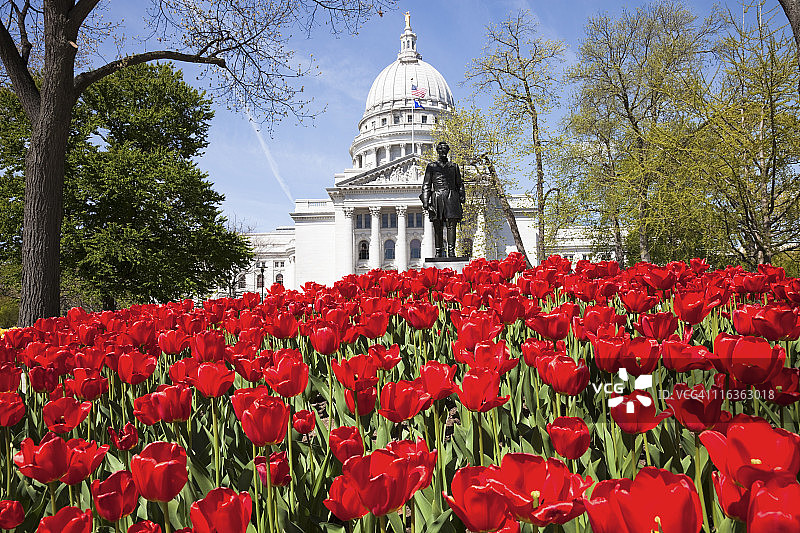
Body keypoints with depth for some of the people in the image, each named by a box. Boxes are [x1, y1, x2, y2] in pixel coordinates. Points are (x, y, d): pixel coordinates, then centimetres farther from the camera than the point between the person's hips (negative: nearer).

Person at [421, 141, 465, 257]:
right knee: (437, 228, 0)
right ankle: (438, 252, 5)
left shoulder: (454, 166, 15)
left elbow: (459, 184, 18)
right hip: (437, 199, -1)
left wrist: (461, 198, 7)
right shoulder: (431, 166, 10)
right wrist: (425, 201, -3)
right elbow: (426, 185, 7)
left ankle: (451, 251, -6)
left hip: (451, 198, 1)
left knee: (451, 226, -7)